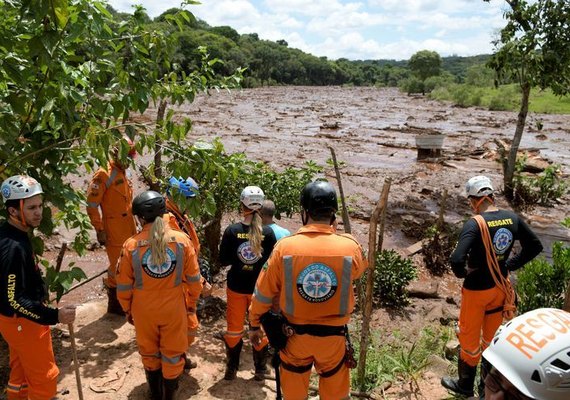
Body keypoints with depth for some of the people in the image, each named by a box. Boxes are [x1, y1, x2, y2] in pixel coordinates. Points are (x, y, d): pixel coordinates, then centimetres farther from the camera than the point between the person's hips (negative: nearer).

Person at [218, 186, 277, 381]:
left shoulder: (232, 230, -12)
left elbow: (223, 260, -7)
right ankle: (260, 370, 26)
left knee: (234, 329, 16)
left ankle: (232, 369, 27)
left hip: (236, 287, 0)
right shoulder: (268, 232, -12)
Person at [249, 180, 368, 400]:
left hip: (295, 333, 0)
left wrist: (254, 324, 10)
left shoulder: (284, 247, -17)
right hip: (334, 335, 0)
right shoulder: (350, 247, -17)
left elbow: (263, 293, -7)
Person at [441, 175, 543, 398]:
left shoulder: (475, 224, -27)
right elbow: (535, 246, 6)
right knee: (492, 337, 22)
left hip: (477, 290, -6)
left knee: (469, 338, 14)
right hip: (500, 287, 6)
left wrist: (462, 273, -14)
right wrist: (510, 265, 8)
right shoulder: (512, 219, -7)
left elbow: (456, 260, -36)